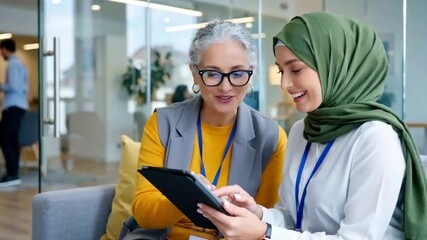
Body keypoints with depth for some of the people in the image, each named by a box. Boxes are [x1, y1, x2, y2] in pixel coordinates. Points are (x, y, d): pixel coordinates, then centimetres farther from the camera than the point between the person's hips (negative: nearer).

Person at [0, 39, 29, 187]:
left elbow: (13, 86, -20)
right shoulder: (20, 64, 19)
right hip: (19, 105, 10)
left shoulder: (12, 65, -10)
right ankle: (13, 174, 11)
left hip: (13, 107, -10)